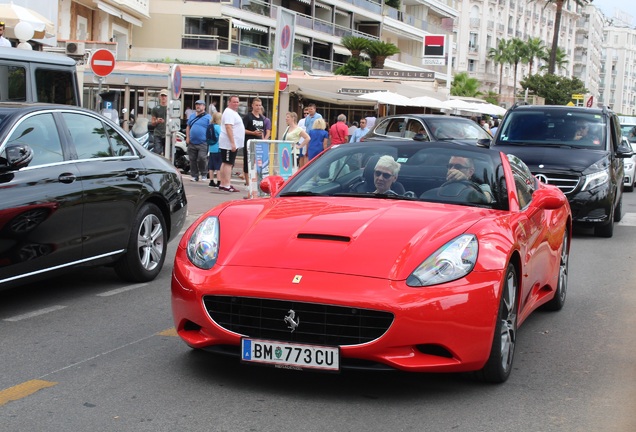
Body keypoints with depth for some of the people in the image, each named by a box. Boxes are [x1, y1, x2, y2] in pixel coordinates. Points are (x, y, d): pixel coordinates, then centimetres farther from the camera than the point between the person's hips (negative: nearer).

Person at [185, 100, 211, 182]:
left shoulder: (208, 117, 0)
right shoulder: (192, 116, 16)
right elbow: (188, 127, 20)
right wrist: (187, 137, 8)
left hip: (203, 143, -5)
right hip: (192, 143, 5)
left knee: (202, 159, -15)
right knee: (192, 160, 5)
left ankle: (204, 174, 4)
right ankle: (194, 176, 13)